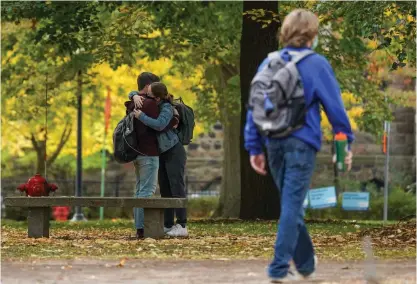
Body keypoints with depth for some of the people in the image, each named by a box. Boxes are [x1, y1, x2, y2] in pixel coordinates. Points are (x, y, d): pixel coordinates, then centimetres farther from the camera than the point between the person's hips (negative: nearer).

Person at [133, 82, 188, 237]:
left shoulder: (166, 108, -16)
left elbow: (159, 124, -32)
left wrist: (141, 116, -25)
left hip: (174, 152, -9)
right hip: (163, 154, 9)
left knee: (177, 188, -12)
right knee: (165, 190, 6)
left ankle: (182, 226, -15)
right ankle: (167, 225, 8)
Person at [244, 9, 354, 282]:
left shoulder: (269, 63, 8)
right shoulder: (316, 64, -6)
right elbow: (334, 105, -7)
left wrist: (254, 147, 10)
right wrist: (347, 142, 1)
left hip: (274, 143, 5)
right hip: (301, 143, -5)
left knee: (291, 203, 18)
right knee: (292, 205, -3)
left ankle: (306, 262, 30)